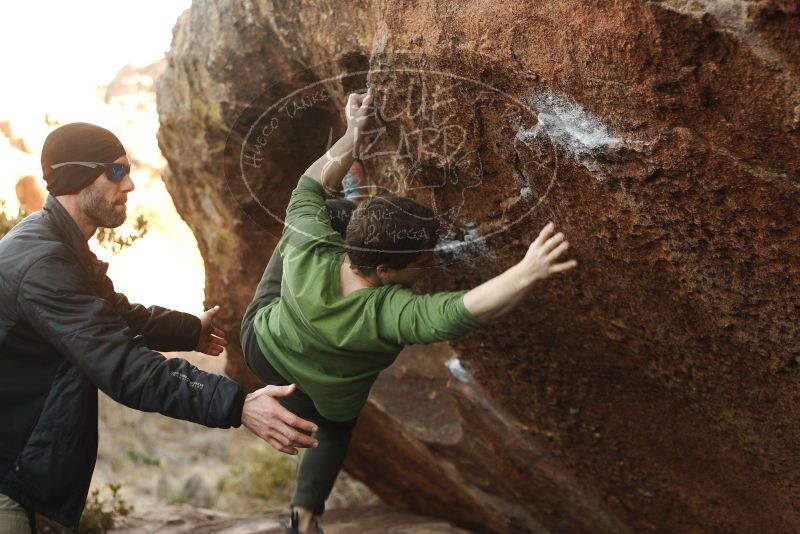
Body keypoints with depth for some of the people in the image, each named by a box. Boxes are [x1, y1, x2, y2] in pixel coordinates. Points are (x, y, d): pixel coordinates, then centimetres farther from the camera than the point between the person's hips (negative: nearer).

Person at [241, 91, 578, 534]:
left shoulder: (309, 251, -37)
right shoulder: (382, 314, -48)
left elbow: (310, 187, -17)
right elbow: (459, 313, -64)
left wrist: (352, 133, -11)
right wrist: (528, 272, -77)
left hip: (261, 342, 3)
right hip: (325, 401, -3)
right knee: (334, 434, 37)